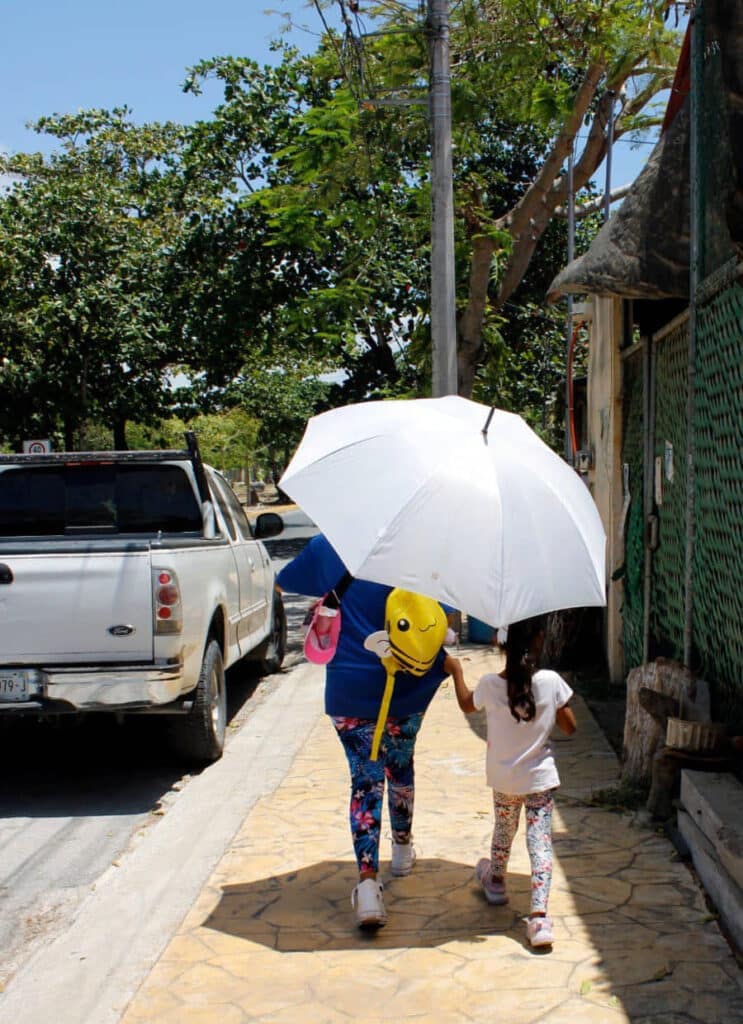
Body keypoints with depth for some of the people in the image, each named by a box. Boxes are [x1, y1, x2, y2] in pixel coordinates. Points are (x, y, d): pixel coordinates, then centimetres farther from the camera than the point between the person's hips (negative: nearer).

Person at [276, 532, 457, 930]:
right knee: (401, 765, 23)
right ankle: (402, 848, 44)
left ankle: (368, 881, -12)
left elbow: (283, 583, 12)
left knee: (365, 779, 4)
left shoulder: (326, 548, -4)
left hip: (347, 691, -1)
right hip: (405, 688, 1)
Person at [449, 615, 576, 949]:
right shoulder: (551, 682, -18)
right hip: (540, 778, -2)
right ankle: (539, 915, -8)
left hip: (503, 779, 2)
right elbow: (569, 727, -7)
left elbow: (466, 704, 8)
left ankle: (496, 881, 49)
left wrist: (456, 671, 20)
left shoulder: (489, 685, -15)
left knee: (504, 829, 25)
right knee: (540, 842, 2)